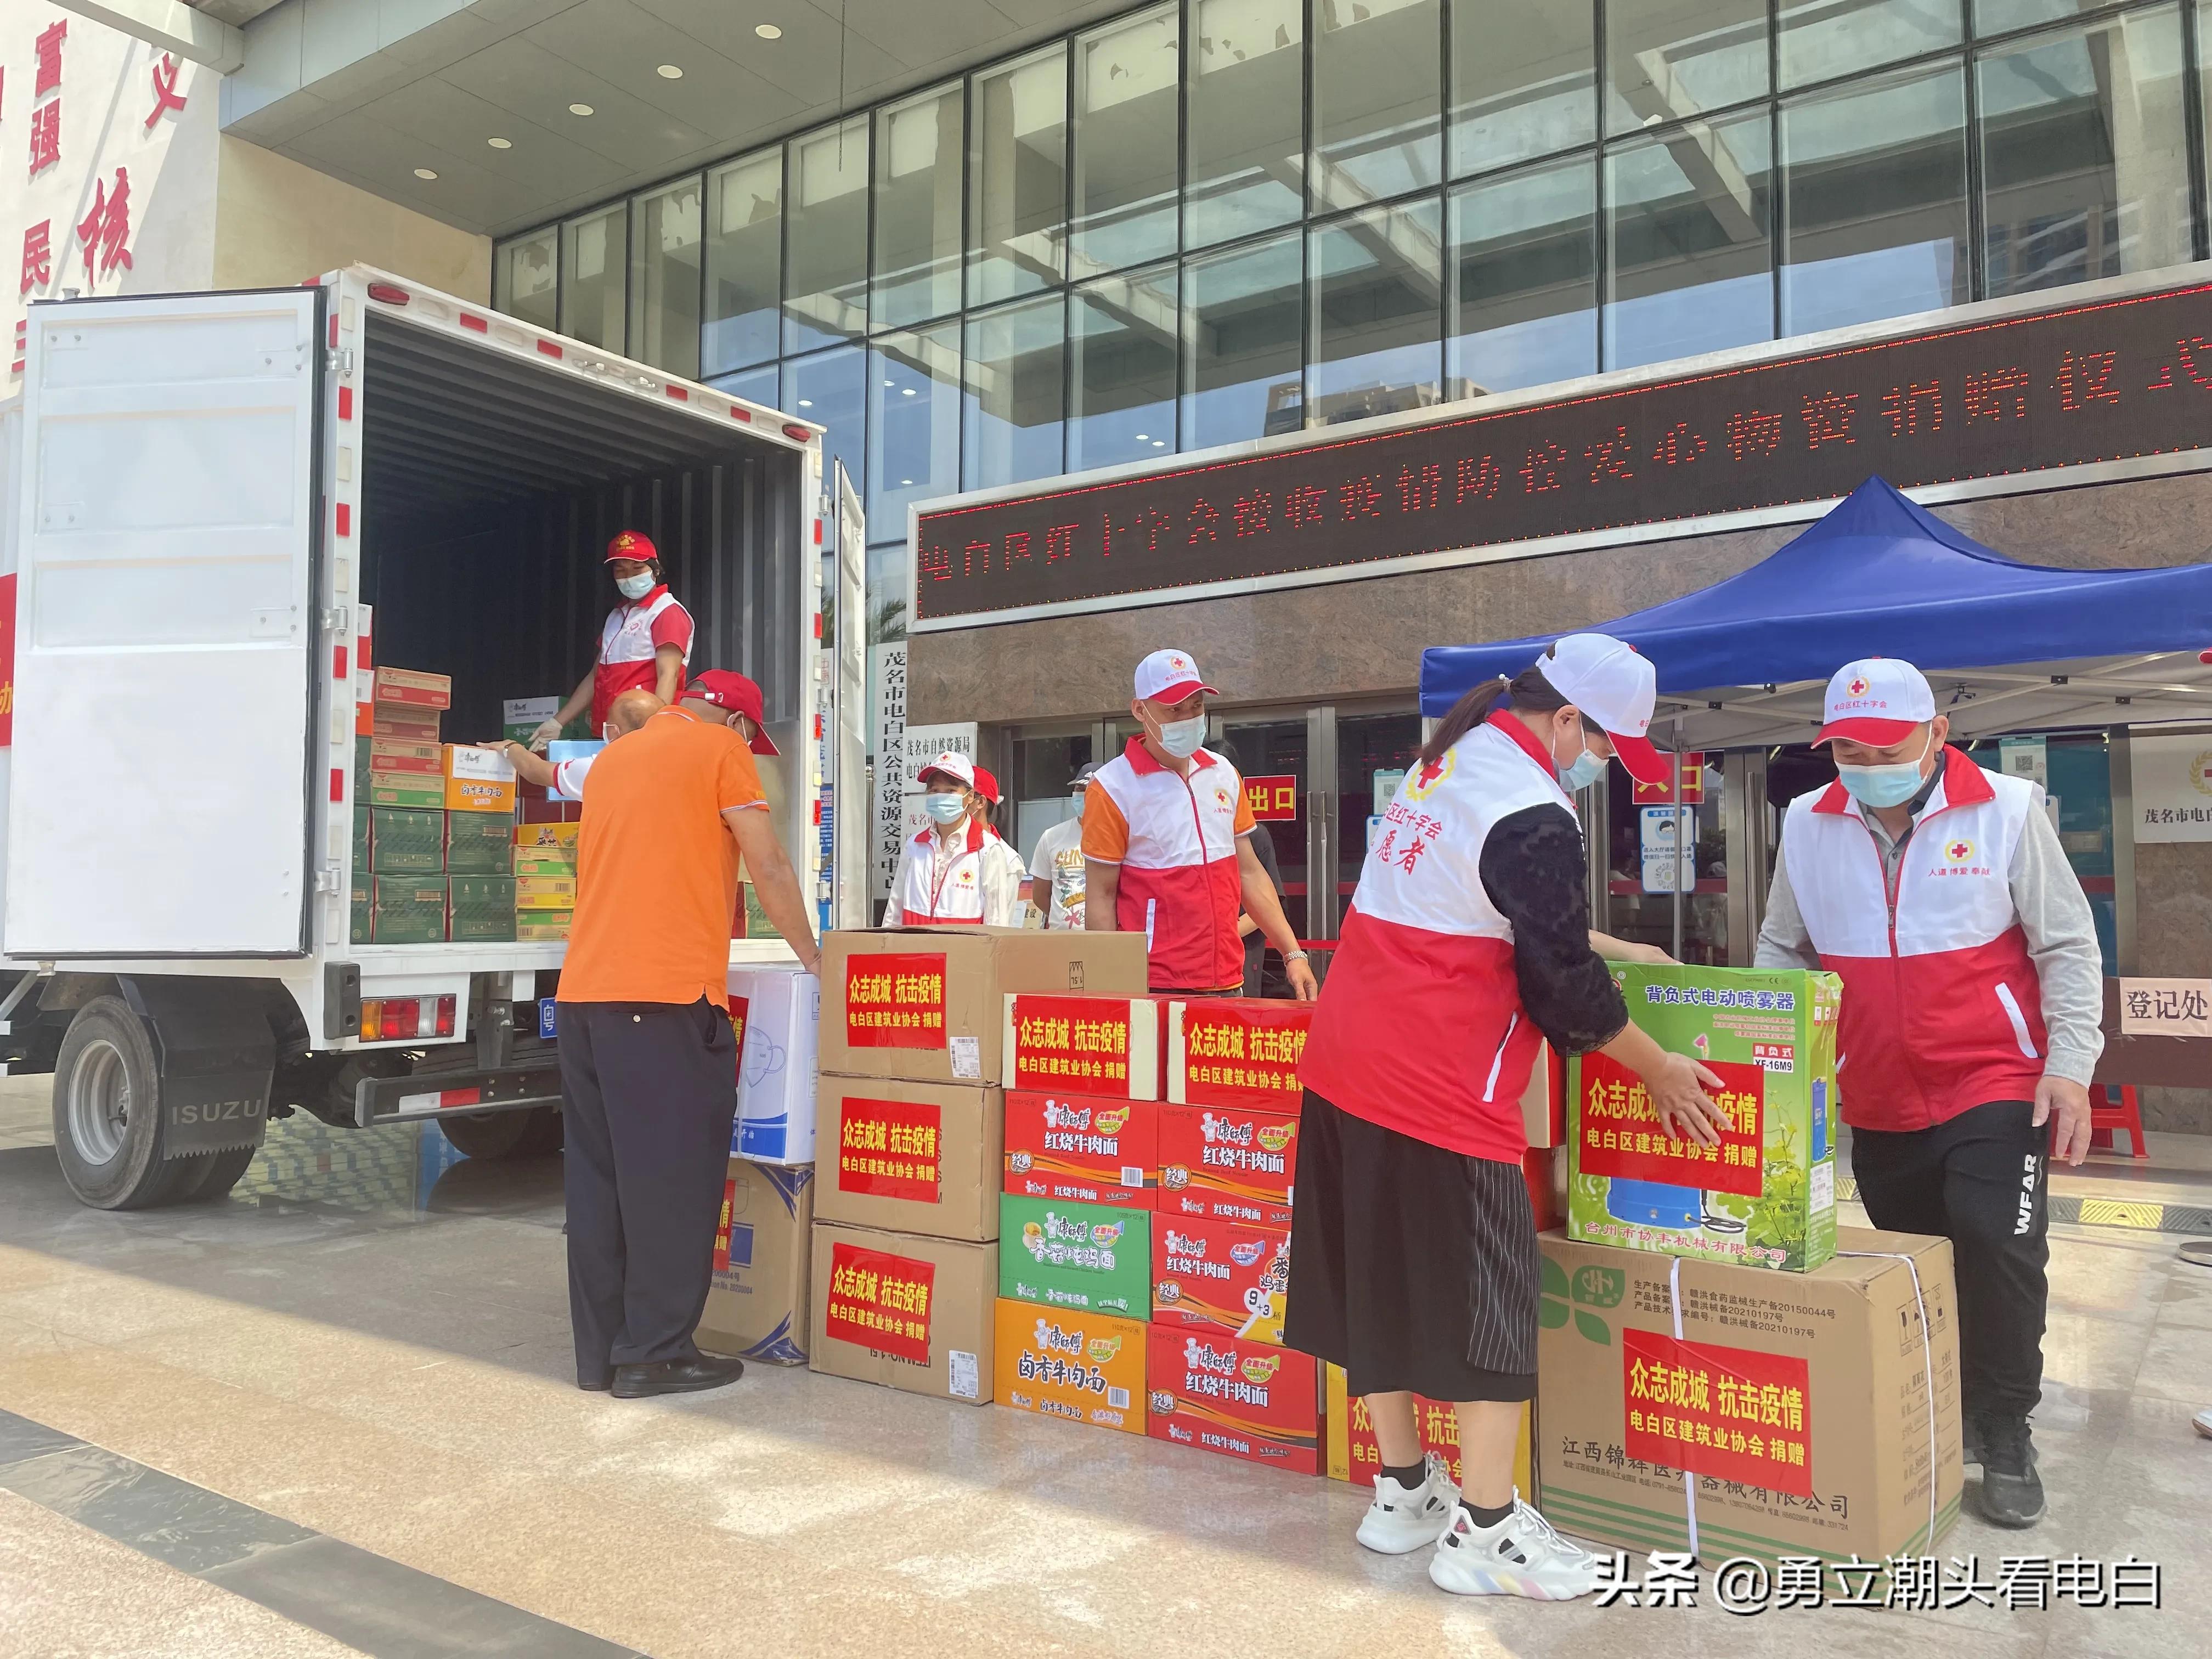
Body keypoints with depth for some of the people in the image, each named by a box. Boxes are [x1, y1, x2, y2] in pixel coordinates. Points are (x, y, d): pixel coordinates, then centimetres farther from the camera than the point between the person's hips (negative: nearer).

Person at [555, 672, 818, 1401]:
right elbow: (770, 868, -1)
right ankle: (655, 1352, 3)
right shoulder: (722, 750, 2)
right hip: (669, 991, -7)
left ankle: (600, 1351, 15)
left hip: (583, 987, 7)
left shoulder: (614, 755, 22)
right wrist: (810, 955, 11)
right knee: (673, 1177, -1)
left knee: (599, 1173, 10)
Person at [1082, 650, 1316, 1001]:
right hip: (1154, 990, -5)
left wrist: (1293, 954, 9)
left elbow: (1249, 873, 15)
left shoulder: (1224, 774, 10)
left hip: (1227, 982, 5)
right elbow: (1100, 899, -7)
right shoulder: (1113, 787, -7)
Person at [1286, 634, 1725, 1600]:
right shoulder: (1535, 816, -15)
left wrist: (1608, 945, 28)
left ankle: (1401, 1491, 28)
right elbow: (1565, 988, -11)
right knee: (1492, 1292, 2)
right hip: (1439, 1087, -9)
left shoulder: (1448, 761, 13)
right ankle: (1485, 1530, 10)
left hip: (1344, 1062, 9)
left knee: (1380, 1275, 15)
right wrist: (1660, 1072, 3)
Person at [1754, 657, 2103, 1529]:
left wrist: (2070, 1065, -10)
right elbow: (1781, 950, 11)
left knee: (1999, 1244, -17)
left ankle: (2004, 1431, 5)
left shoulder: (2006, 810, -7)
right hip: (1878, 1102, 3)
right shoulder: (1807, 826, 0)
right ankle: (1938, 1416, 35)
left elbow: (2067, 948, -3)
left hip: (1996, 1087, -3)